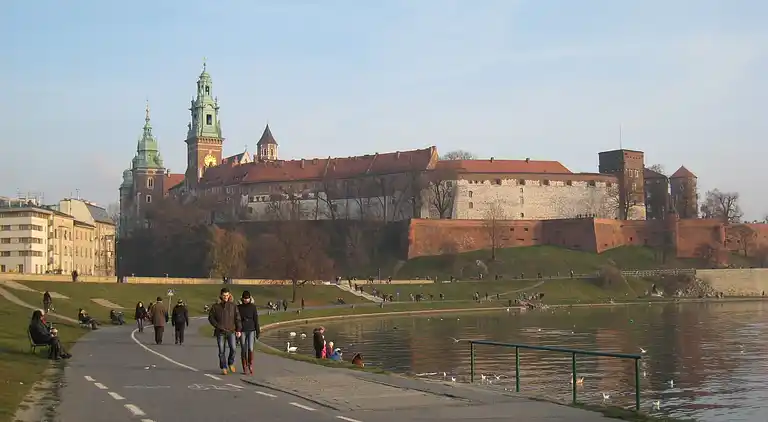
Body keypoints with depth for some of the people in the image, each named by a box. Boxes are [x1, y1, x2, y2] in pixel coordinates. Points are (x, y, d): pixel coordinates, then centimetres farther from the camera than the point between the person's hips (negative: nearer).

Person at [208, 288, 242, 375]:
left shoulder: (233, 306, 2)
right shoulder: (215, 306, 1)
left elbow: (237, 318, 1)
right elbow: (211, 318, 3)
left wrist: (238, 330, -7)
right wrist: (218, 326, -9)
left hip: (231, 331, 0)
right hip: (220, 332, 0)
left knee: (233, 348, -14)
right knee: (222, 351, 0)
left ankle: (231, 363, 11)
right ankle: (224, 368, 9)